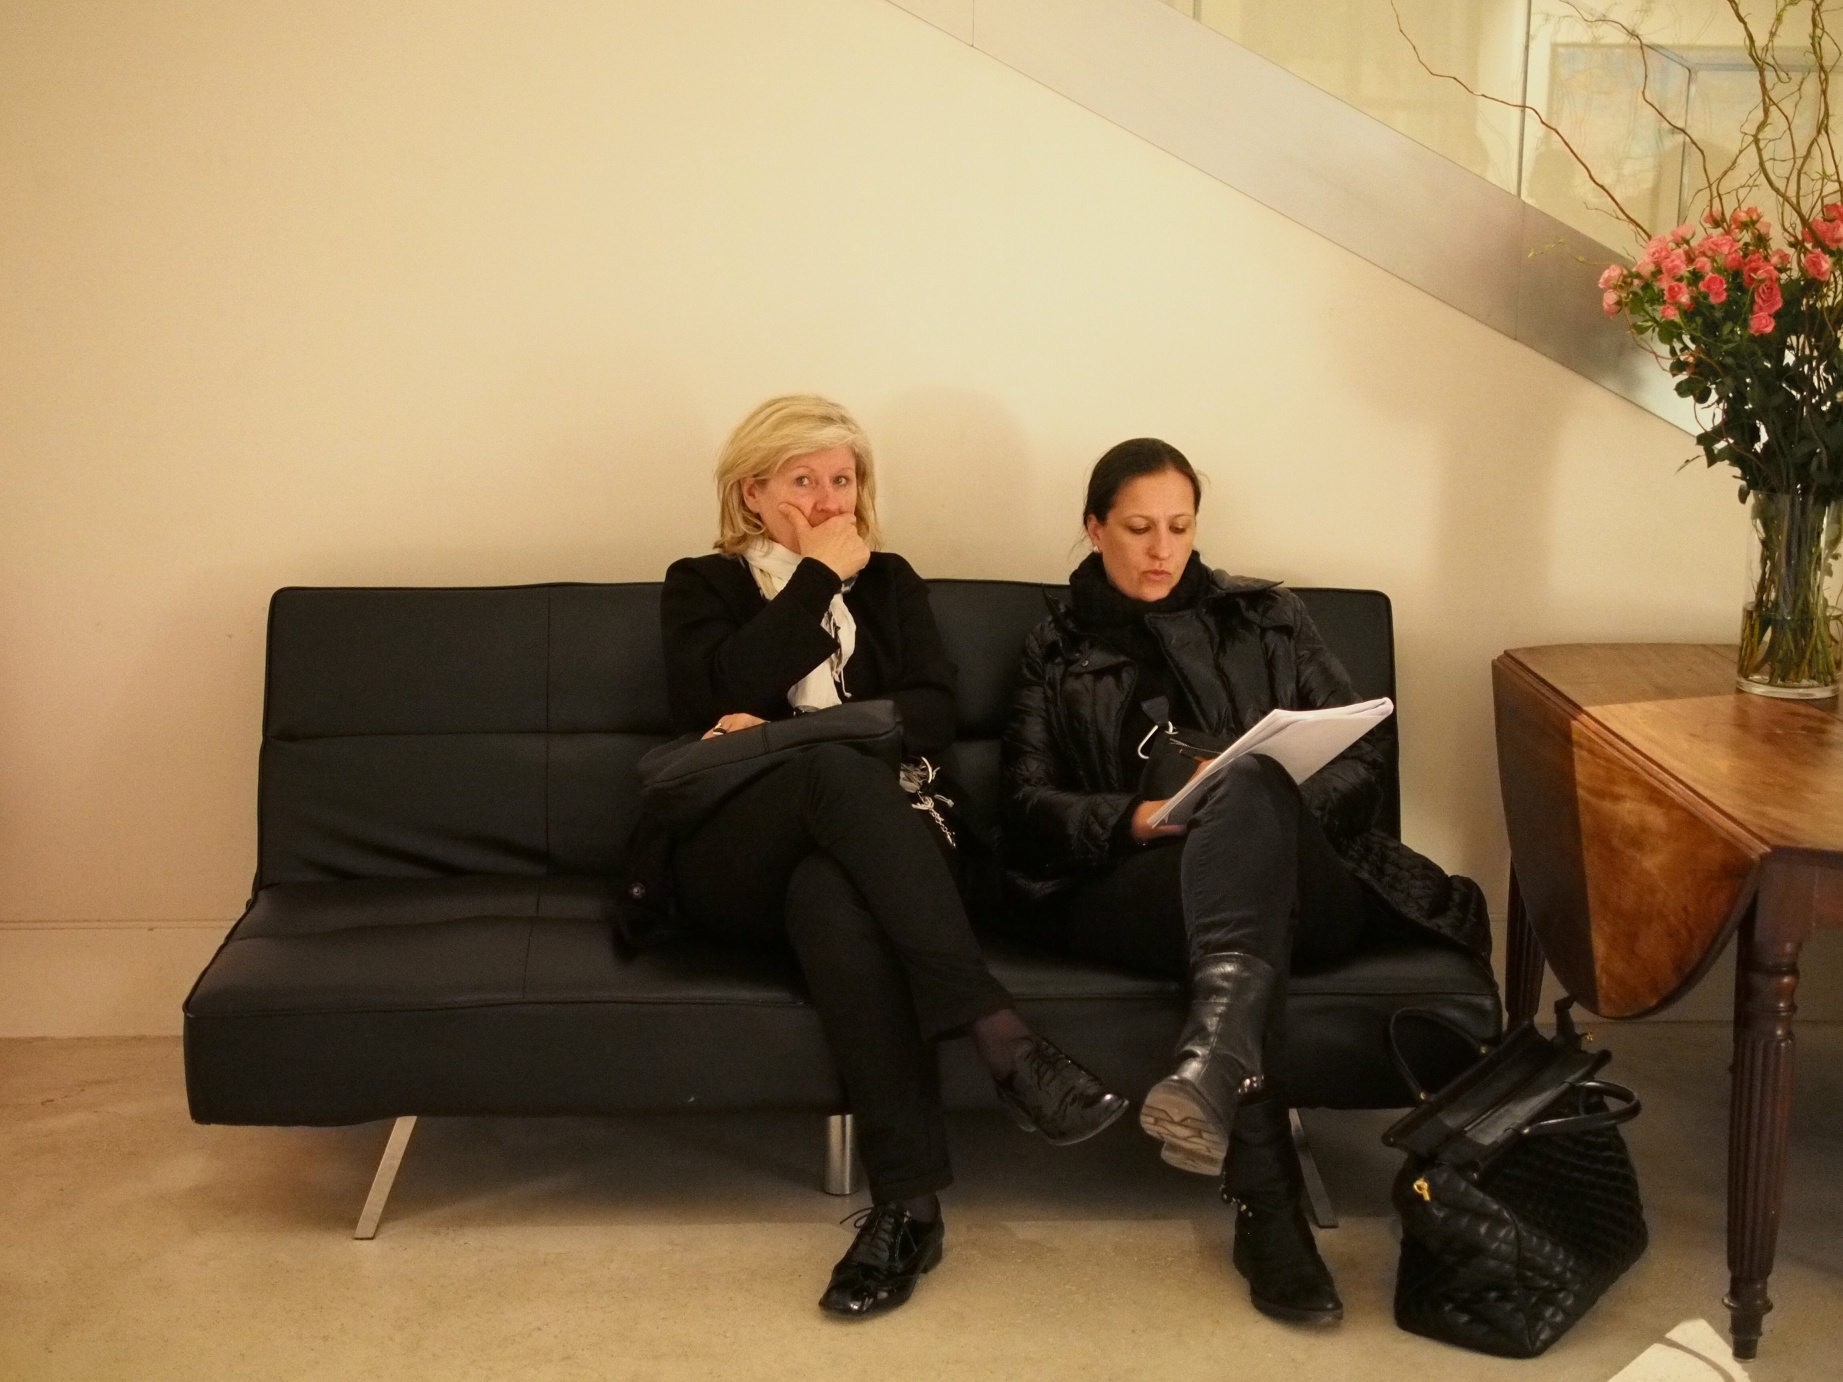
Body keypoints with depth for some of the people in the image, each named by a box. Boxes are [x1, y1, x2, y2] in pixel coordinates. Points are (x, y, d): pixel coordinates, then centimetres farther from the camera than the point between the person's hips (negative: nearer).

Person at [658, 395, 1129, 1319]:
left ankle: (908, 1202, -46)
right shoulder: (701, 585, 17)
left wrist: (789, 733, -8)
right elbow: (711, 702, -7)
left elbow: (935, 715, 4)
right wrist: (817, 579, -2)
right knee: (839, 769, -38)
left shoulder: (890, 582, 23)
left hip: (849, 841, 2)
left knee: (830, 893, -39)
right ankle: (1001, 1037, -50)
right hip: (733, 862, -2)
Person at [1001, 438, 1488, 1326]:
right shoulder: (1057, 652, 22)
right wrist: (1134, 818, -13)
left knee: (1249, 788, -38)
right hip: (1131, 890, 0)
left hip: (1301, 882, 1)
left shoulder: (1265, 618, 23)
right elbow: (1029, 806, 9)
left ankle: (1211, 1061, -63)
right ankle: (1269, 1210, -51)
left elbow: (1360, 761, 14)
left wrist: (1259, 798, -10)